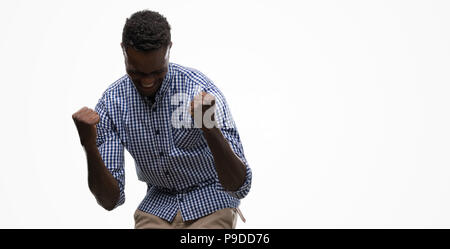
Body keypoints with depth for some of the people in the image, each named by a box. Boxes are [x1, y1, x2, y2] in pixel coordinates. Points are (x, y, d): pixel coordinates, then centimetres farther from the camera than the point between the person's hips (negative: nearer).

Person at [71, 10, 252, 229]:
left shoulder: (201, 91, -21)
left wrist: (211, 129, -43)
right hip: (159, 204, 3)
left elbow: (240, 188, -25)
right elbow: (110, 200, -11)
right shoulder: (111, 105, -10)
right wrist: (89, 146, -29)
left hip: (210, 204, -3)